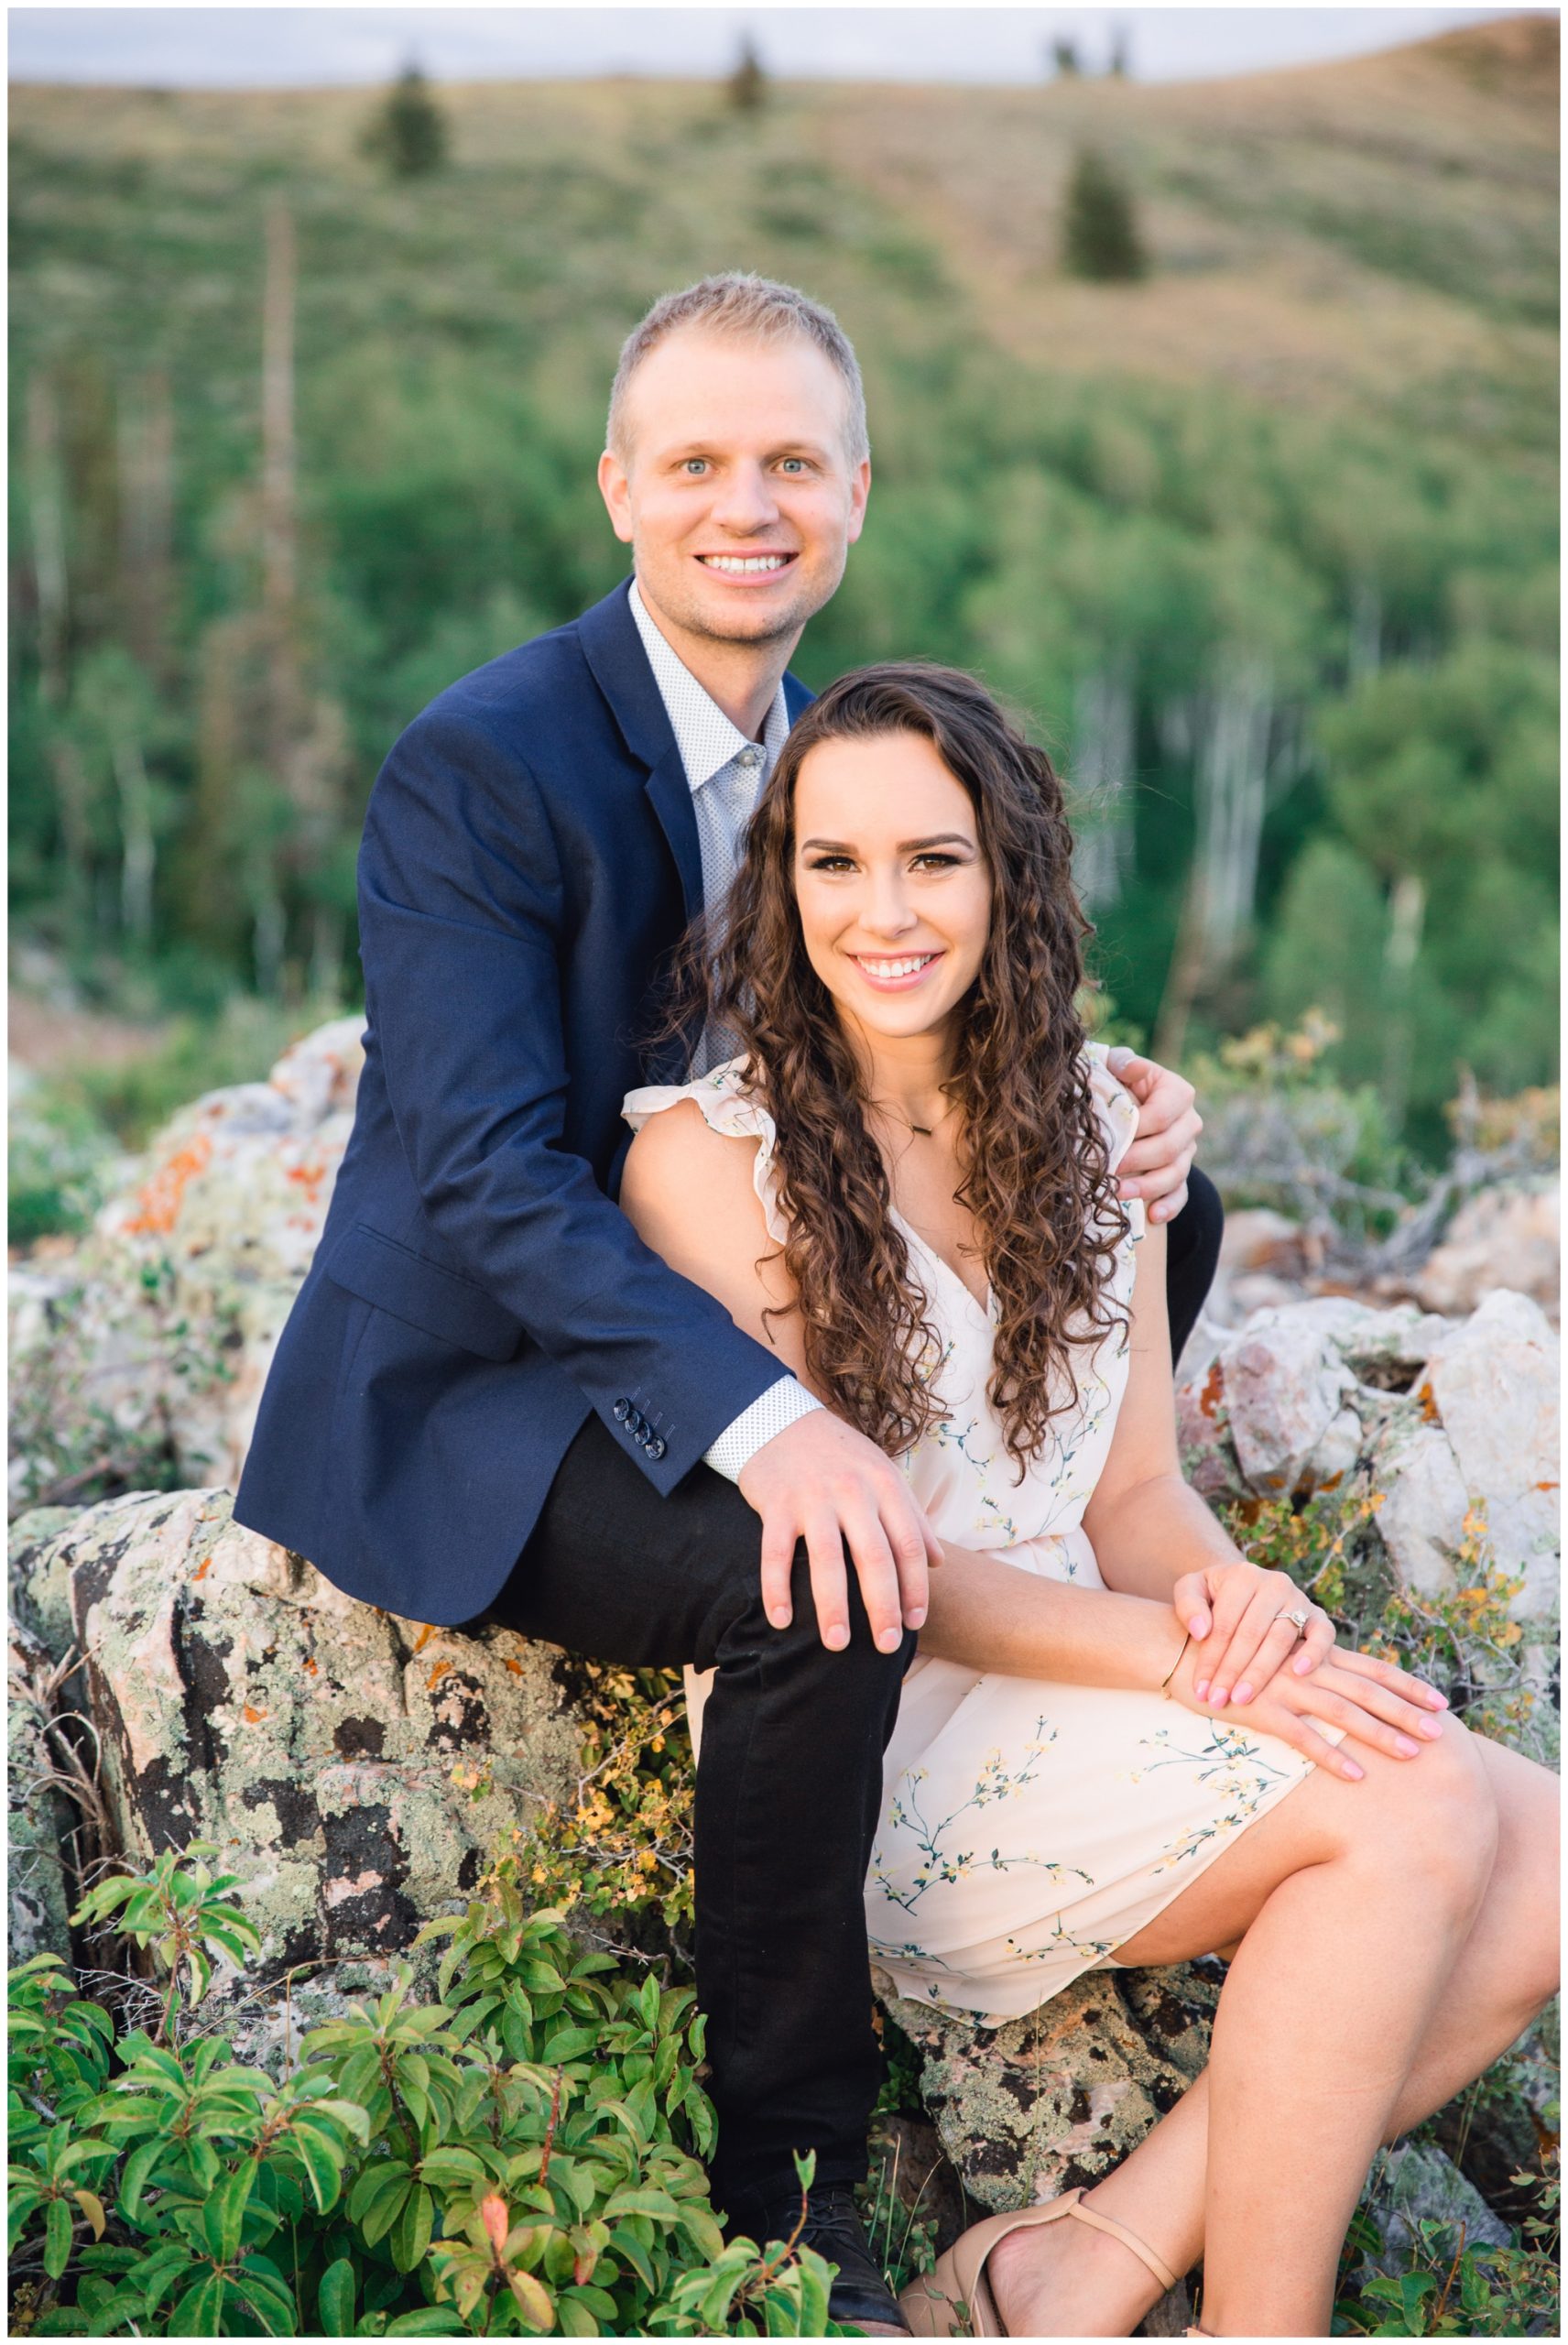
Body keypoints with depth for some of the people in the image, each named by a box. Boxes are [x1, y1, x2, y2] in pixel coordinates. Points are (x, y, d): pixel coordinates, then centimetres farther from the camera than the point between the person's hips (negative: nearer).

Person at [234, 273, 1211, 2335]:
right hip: (462, 1399, -7)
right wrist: (768, 1421, -40)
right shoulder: (481, 763, -18)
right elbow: (483, 1173, -27)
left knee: (1161, 1217, 3)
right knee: (816, 1590, -34)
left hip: (692, 1336, 8)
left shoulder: (817, 752, 6)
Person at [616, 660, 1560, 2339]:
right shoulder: (706, 1153, -6)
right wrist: (1178, 1656, -21)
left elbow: (1134, 1487, 11)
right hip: (869, 1745, -6)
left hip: (1082, 1689, 6)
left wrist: (1228, 1589, -14)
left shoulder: (1092, 1122, 11)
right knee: (1421, 1808, -25)